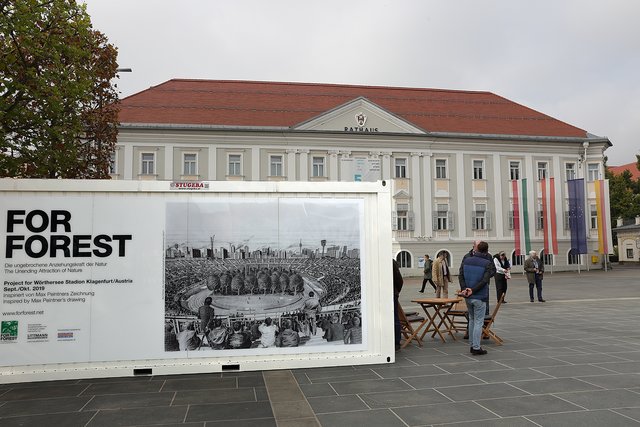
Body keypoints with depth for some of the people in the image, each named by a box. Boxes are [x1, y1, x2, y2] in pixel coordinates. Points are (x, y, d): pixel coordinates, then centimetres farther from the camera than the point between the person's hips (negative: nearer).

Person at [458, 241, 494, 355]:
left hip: (468, 297, 5)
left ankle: (472, 345, 22)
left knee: (472, 320, 18)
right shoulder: (487, 263, -9)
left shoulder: (466, 260, 4)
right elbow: (485, 280, -18)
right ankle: (476, 348, 4)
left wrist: (464, 289, -11)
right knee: (478, 322, 2)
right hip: (480, 297, -5)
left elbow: (461, 276, -4)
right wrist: (473, 290, -17)